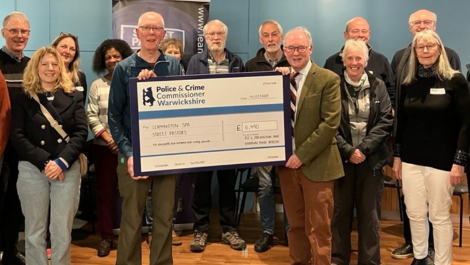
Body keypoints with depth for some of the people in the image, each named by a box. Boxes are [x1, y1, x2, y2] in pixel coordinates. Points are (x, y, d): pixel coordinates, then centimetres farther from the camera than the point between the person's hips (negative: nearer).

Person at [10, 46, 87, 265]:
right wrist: (45, 162, -13)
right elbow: (18, 137, -2)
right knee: (34, 230, 6)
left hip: (68, 169, 0)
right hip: (32, 169, 0)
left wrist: (62, 161, -13)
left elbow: (81, 133, 0)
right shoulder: (23, 100, 7)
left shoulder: (74, 97, 9)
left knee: (62, 231, 2)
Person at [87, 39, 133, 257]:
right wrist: (107, 136, -12)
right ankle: (106, 237, 16)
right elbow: (91, 116, 1)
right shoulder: (97, 85, 6)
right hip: (104, 146, 1)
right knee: (105, 191, 5)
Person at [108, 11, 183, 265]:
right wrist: (128, 153, -12)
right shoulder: (124, 68, 0)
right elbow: (114, 115, -1)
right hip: (134, 153, -2)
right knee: (132, 220, 3)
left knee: (164, 218, 9)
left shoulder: (174, 66, 7)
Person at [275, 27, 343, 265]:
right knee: (295, 223, 15)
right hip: (287, 161, 5)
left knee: (318, 226, 3)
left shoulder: (328, 79, -7)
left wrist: (303, 154, -17)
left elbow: (331, 123, -14)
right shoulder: (279, 77, 9)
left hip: (316, 164, -5)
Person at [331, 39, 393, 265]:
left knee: (370, 213, 6)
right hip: (341, 158, 0)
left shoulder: (378, 86, 5)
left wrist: (363, 148, -14)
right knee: (340, 211, 7)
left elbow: (386, 121, -2)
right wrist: (348, 150, -14)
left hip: (371, 159, 1)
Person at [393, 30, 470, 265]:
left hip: (441, 160, -4)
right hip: (411, 159, 4)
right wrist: (397, 156, 10)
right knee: (415, 213, 10)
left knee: (440, 216, 3)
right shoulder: (408, 84, 6)